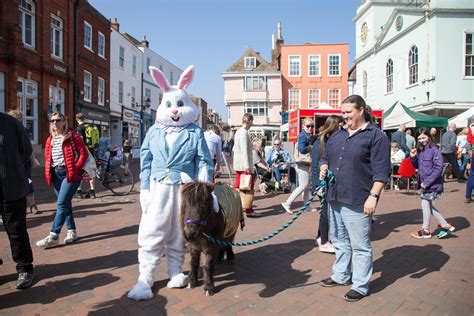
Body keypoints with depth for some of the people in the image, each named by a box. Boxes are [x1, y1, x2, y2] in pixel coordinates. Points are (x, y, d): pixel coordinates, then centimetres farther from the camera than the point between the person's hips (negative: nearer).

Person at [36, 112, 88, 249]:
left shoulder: (72, 135, -5)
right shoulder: (50, 139, 14)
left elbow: (84, 153, -9)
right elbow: (47, 157, 18)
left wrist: (76, 168, -15)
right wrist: (47, 173, 5)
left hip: (70, 173, -7)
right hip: (56, 174, 7)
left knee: (61, 204, -9)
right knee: (65, 204, 12)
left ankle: (53, 236, -5)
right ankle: (72, 231, 22)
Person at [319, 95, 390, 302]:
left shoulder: (376, 136, -5)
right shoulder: (337, 136, 15)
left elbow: (381, 171, -11)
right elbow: (325, 158, 24)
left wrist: (373, 196, -18)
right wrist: (323, 167, 3)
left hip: (357, 201, -7)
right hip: (335, 198, 7)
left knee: (360, 245, 4)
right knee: (339, 241, 19)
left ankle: (360, 286, 19)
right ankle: (340, 275, 35)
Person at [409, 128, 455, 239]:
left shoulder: (434, 150, -15)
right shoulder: (420, 150, 7)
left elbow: (438, 168, -19)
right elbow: (417, 166, 16)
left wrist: (427, 182, -21)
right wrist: (413, 157, -3)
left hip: (432, 183, -7)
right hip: (424, 183, 7)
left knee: (425, 204, 4)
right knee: (428, 205, 15)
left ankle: (425, 231, 21)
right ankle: (445, 225, 29)